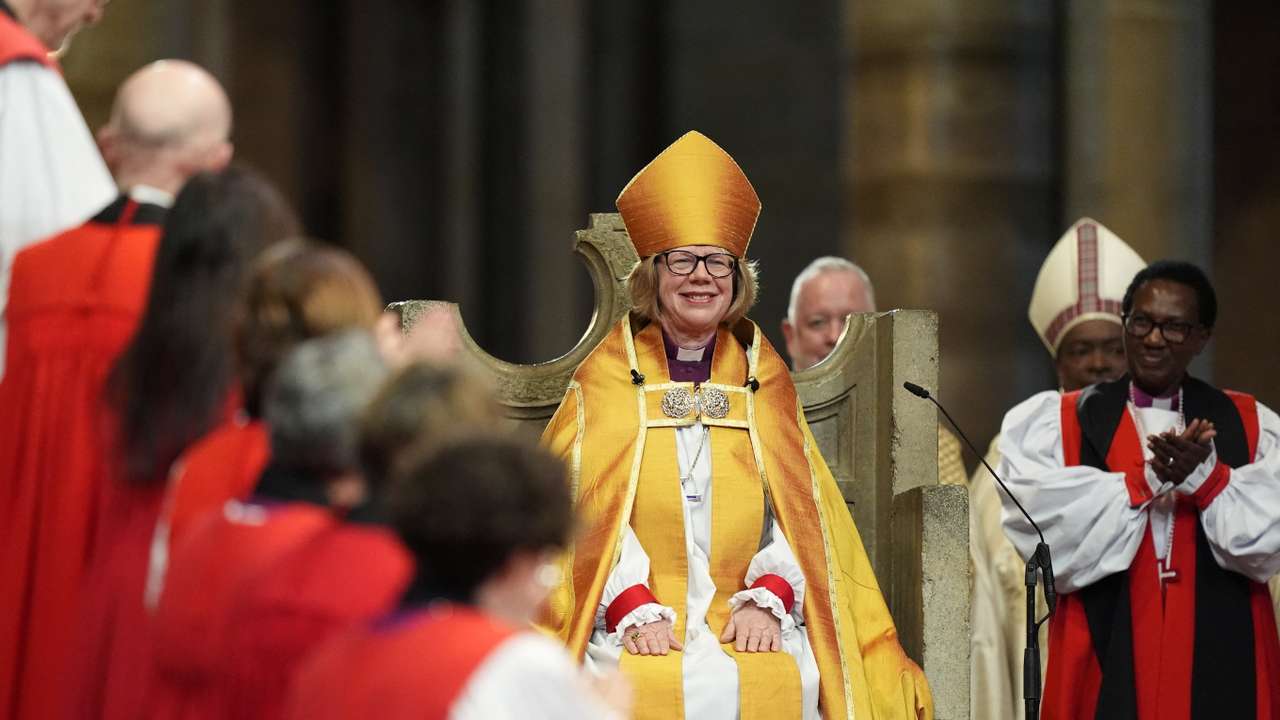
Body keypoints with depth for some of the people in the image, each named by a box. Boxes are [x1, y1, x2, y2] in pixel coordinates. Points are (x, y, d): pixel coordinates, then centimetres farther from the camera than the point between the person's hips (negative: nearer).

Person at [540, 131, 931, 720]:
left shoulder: (762, 379, 17)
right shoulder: (606, 377, 11)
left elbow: (798, 506, 10)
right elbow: (584, 507, 1)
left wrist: (767, 599, -8)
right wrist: (633, 608, -13)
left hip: (746, 621, 2)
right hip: (628, 620, -2)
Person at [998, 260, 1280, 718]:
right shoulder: (1056, 424, 5)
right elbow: (1052, 540, -9)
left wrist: (1206, 475, -19)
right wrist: (1147, 480, -17)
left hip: (1220, 666, 1)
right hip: (1107, 663, -1)